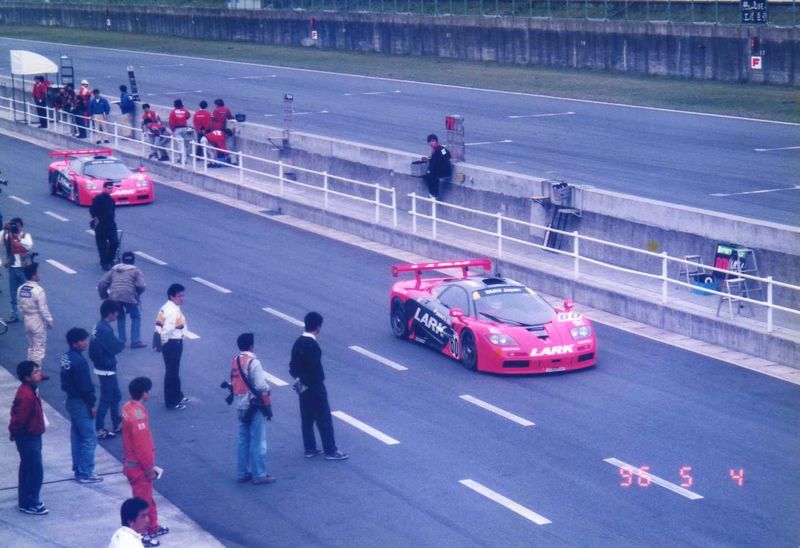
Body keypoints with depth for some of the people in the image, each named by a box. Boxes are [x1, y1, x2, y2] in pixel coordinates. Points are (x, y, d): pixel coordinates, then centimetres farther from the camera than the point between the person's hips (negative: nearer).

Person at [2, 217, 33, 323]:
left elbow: (29, 246, -24)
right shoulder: (8, 236, 2)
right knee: (13, 293, 11)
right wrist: (4, 230, -23)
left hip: (24, 267, -3)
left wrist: (19, 238, -34)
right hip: (12, 268, 3)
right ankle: (14, 314, 22)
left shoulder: (26, 236, -6)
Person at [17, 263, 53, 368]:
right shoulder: (38, 290, -23)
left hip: (27, 320, 7)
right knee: (39, 348, 3)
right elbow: (43, 308, -20)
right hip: (38, 321, -7)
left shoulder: (21, 289, 0)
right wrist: (49, 321, -8)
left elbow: (20, 305, 9)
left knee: (31, 347, 19)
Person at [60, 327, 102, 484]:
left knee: (76, 437, 17)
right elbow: (84, 386, -22)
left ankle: (79, 470, 24)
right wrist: (92, 404, -13)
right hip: (81, 403, -10)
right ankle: (85, 474, 3)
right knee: (89, 439, -1)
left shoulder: (66, 357, 5)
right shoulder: (78, 361, -25)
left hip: (71, 400, 10)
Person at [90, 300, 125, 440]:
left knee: (115, 396, 19)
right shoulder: (105, 330, -25)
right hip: (107, 369, -10)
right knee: (106, 400, 0)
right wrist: (122, 344, -1)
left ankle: (117, 425, 29)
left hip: (104, 367, 10)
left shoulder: (99, 326, 6)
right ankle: (99, 430, 6)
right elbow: (116, 348, -22)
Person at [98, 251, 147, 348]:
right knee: (136, 317, 12)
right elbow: (142, 286, 1)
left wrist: (104, 296, 28)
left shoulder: (113, 270, 23)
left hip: (114, 297, 3)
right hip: (129, 296, -3)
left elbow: (101, 284, 16)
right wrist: (137, 294, 20)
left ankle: (121, 340, 21)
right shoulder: (135, 271, 14)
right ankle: (135, 341, 5)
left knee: (120, 317, 24)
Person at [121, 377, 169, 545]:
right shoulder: (137, 416, -29)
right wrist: (150, 468, -15)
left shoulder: (128, 408, 1)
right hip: (139, 466, -9)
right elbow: (142, 446, -25)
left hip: (131, 461, 9)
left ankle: (153, 527, 36)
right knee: (142, 500, 5)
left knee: (147, 496, 22)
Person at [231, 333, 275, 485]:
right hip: (253, 405, -8)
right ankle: (259, 475, 2)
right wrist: (268, 389, -2)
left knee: (243, 440, 15)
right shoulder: (253, 362, -17)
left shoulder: (235, 361, 6)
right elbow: (260, 385, -21)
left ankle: (242, 473, 19)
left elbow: (234, 383, 7)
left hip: (240, 406, 8)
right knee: (258, 441, -1)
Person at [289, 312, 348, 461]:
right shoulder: (312, 344, -22)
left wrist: (298, 379, 8)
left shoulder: (298, 342, 5)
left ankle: (310, 449, 20)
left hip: (303, 387, 8)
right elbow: (315, 368, -23)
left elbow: (293, 366, 9)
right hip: (314, 387, -8)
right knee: (324, 419, 0)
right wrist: (319, 382, -11)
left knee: (307, 419, 14)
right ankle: (330, 451, 4)